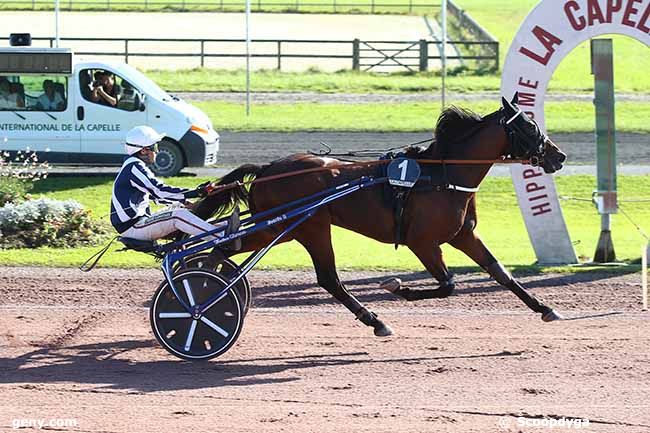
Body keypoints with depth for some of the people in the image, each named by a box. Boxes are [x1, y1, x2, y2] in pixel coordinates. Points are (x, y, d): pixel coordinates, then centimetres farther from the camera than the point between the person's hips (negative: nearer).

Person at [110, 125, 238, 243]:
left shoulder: (133, 166, 17)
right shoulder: (134, 168, -17)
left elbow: (155, 194, 24)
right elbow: (159, 191, -24)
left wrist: (182, 200, 14)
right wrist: (196, 193, -25)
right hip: (132, 227, -11)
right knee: (179, 216, -23)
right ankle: (222, 236, -27)